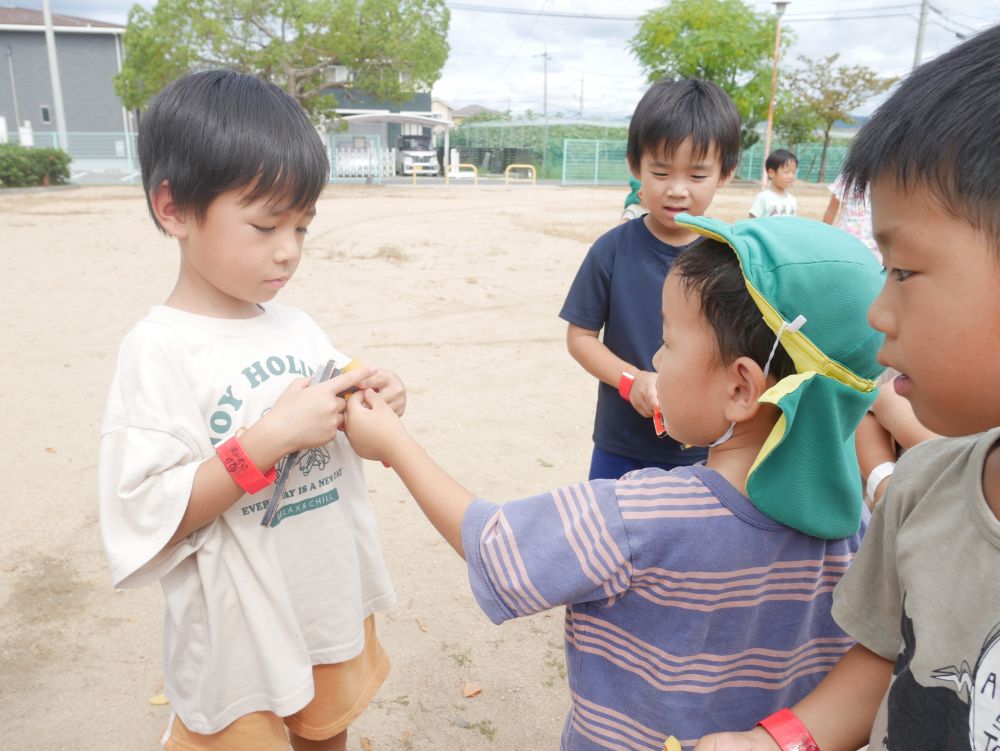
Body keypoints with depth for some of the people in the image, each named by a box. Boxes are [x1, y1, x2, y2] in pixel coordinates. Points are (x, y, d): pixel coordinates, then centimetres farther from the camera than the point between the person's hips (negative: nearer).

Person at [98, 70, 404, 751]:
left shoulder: (298, 326, 0)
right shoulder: (159, 350, -18)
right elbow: (147, 518, -21)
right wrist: (267, 439, -30)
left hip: (335, 611, 6)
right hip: (241, 642, -5)